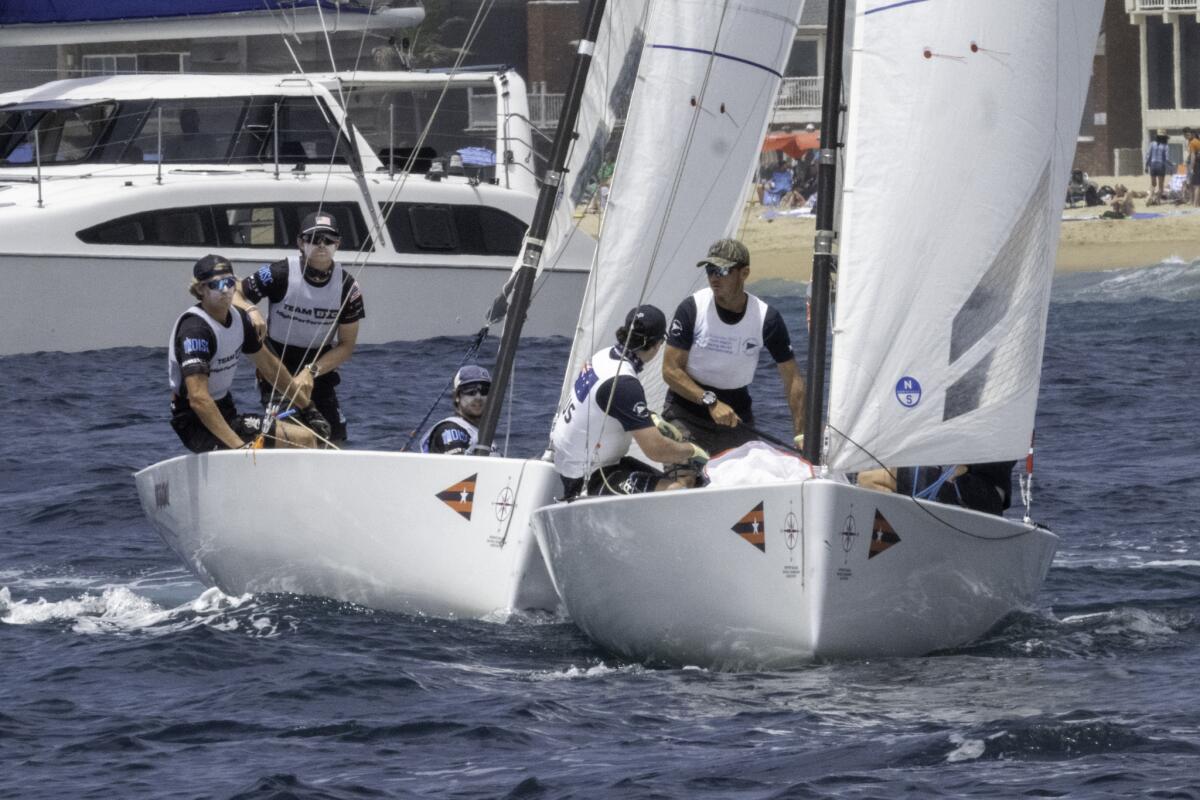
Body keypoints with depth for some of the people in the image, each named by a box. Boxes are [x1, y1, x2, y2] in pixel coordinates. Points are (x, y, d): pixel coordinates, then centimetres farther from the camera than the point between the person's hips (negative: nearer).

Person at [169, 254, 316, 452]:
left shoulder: (237, 317, 5)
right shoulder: (195, 328, -23)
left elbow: (268, 365, 23)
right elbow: (198, 398, -31)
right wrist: (238, 445, -35)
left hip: (226, 413, 9)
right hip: (196, 422, -9)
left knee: (304, 438, 5)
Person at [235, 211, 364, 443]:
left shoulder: (347, 286, -7)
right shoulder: (280, 274, -15)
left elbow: (346, 345, -4)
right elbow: (233, 295, -9)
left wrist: (312, 371, -18)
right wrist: (251, 310, -33)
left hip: (321, 366, 4)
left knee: (332, 440, -3)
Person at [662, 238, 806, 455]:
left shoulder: (766, 318, -8)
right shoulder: (692, 309, -12)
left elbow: (793, 380, -3)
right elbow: (671, 370, -11)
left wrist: (800, 437, -11)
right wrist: (711, 401, -23)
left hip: (737, 415, 2)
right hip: (686, 411, -2)